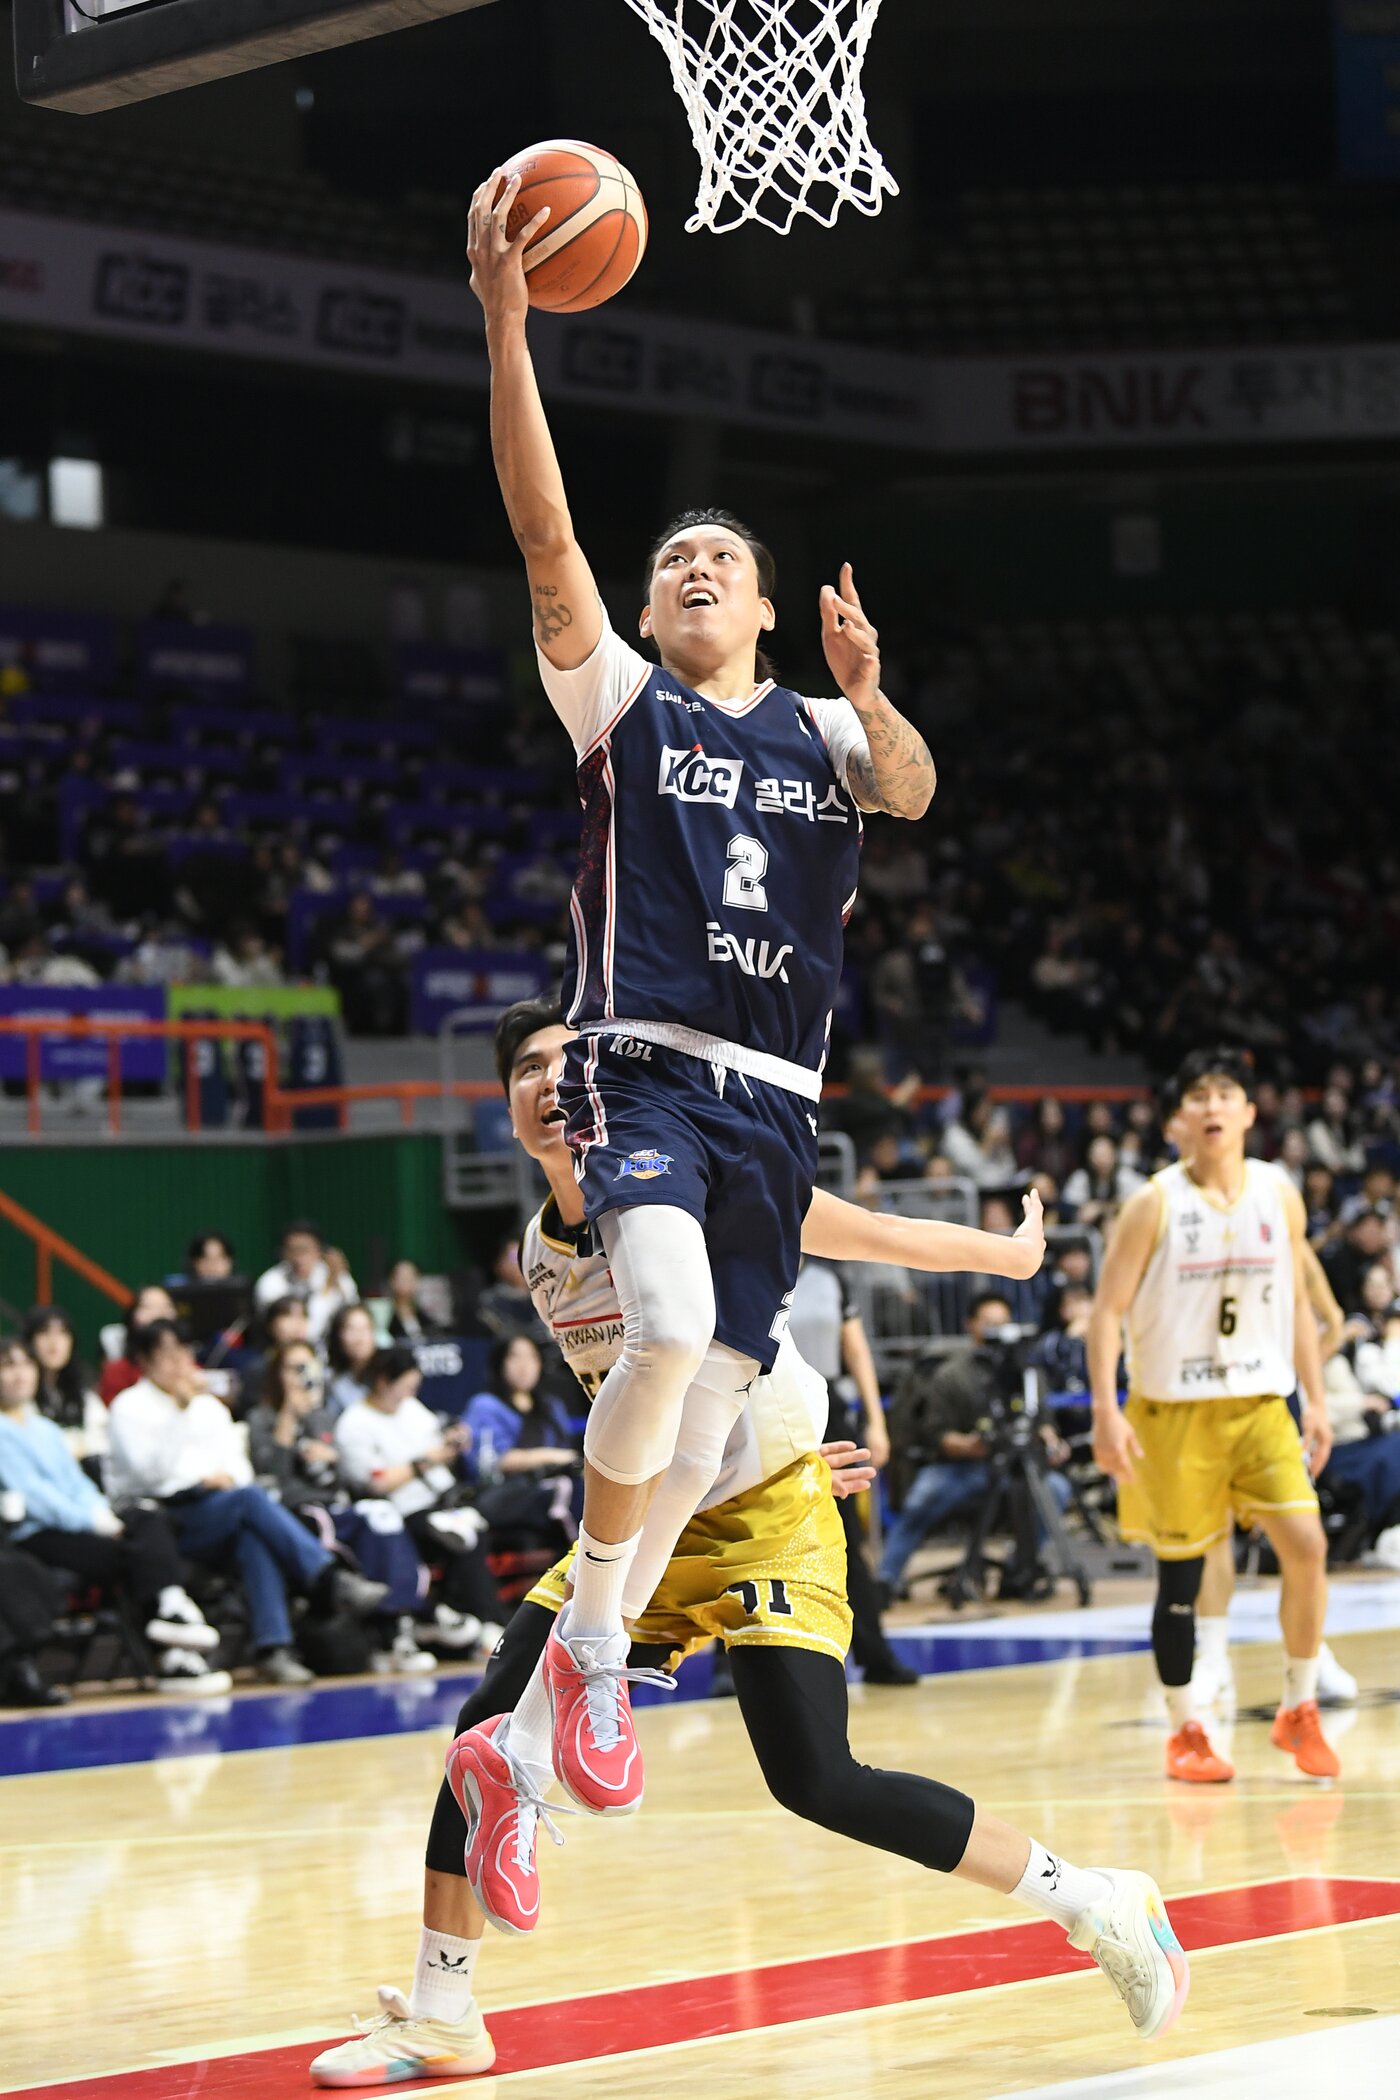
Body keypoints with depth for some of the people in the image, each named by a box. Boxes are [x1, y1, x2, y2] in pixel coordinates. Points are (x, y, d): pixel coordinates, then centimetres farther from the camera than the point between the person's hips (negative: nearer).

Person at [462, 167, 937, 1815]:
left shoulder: (825, 730, 15)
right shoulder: (621, 701, 7)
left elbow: (914, 793, -6)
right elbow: (544, 535, -7)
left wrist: (869, 694, -27)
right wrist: (504, 329, -17)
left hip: (774, 1101, 4)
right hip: (642, 1069, -4)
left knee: (712, 1392, 4)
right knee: (673, 1327, -27)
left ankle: (588, 1668, 18)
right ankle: (586, 1642, -11)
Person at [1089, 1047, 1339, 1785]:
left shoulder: (1280, 1196, 3)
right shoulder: (1154, 1204, -8)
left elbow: (1297, 1304, 11)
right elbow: (1108, 1309, -7)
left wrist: (1317, 1402, 7)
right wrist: (1106, 1413, -15)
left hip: (1260, 1404, 3)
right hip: (1174, 1410, -3)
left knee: (1306, 1544, -10)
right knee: (1181, 1571, 2)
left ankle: (1299, 1711, 7)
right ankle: (1185, 1731, 16)